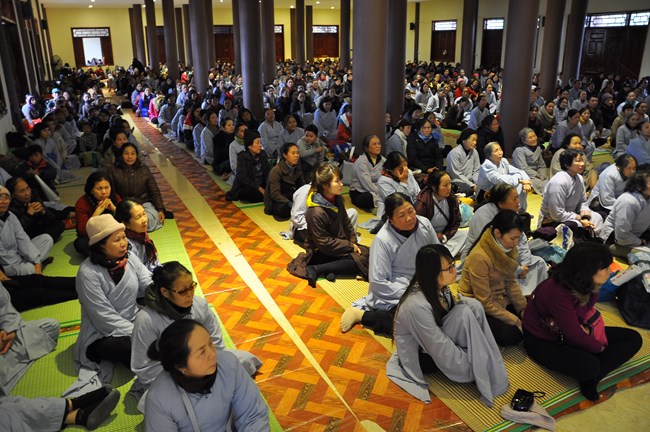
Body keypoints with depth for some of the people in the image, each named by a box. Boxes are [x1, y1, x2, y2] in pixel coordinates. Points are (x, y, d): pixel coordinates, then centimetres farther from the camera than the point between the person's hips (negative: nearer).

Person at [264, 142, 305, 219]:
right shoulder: (276, 171, -20)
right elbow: (275, 195, -25)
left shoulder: (297, 168, 0)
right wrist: (291, 204, -37)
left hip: (290, 198, 5)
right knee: (285, 208, -37)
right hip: (275, 203, -5)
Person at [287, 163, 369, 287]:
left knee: (366, 253, -2)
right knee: (361, 261, -21)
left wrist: (353, 242, -3)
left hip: (338, 244, 8)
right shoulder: (316, 212, -27)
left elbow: (346, 223, 10)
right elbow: (324, 243, -22)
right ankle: (316, 269, -19)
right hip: (321, 252, -8)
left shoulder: (337, 199, -3)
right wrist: (350, 246, -16)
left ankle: (332, 267, -11)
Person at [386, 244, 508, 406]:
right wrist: (477, 369, -17)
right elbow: (443, 352, -27)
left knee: (472, 305, -12)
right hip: (420, 358, -8)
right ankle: (487, 380, -12)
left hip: (435, 339, 8)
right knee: (464, 313, -26)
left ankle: (493, 372, -8)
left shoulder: (439, 287, -9)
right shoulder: (417, 306, -34)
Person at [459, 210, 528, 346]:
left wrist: (524, 309, -8)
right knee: (512, 335, -20)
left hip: (500, 300, 7)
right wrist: (514, 320, -20)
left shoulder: (508, 248, -7)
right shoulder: (479, 257, -29)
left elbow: (511, 282, 2)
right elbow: (485, 302, -23)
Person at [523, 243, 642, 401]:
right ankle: (592, 375, 1)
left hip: (571, 332, 9)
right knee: (588, 366, -37)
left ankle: (591, 378, -14)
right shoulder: (556, 292, -34)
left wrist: (582, 326, -14)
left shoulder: (588, 287, -10)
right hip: (543, 342, -9)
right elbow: (575, 336, -25)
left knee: (633, 338, -1)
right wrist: (601, 348, -8)